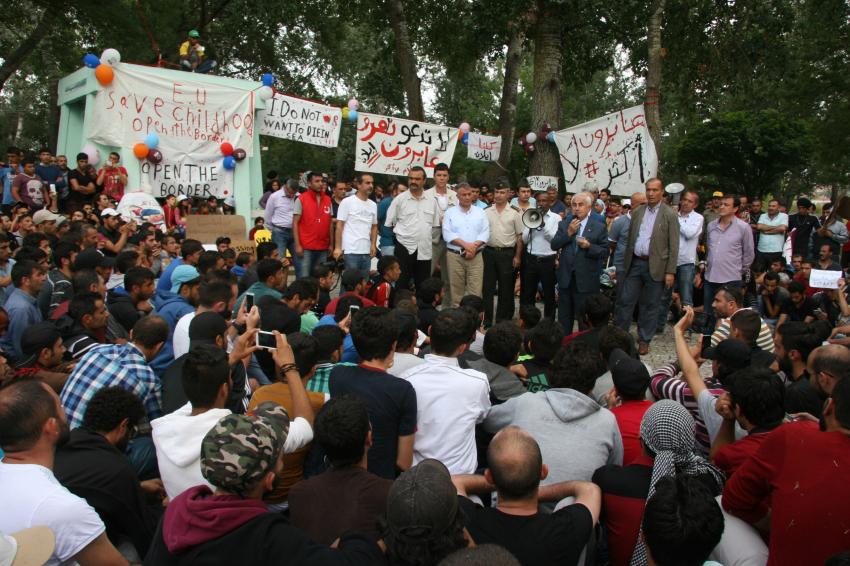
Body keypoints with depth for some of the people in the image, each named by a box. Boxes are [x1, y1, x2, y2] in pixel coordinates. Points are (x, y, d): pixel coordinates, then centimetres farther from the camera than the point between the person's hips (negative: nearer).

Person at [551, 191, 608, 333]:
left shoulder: (599, 227, -2)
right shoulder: (564, 224, 7)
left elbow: (604, 251, -4)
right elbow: (554, 245, -1)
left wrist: (589, 246, -20)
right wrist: (568, 233, -12)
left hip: (586, 280, -3)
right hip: (566, 278, 3)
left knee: (585, 319, 5)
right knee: (564, 317, 14)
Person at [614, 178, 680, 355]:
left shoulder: (670, 215, -4)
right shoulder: (637, 212, 9)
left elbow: (674, 246, -6)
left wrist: (670, 272, -10)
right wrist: (626, 263, 9)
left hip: (655, 266, -3)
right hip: (635, 263, 4)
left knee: (650, 305, 6)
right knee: (625, 301, 5)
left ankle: (644, 340, 19)